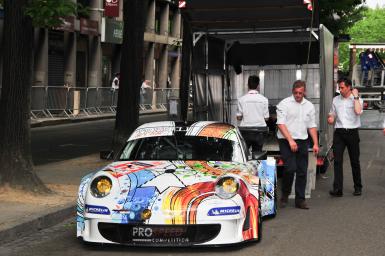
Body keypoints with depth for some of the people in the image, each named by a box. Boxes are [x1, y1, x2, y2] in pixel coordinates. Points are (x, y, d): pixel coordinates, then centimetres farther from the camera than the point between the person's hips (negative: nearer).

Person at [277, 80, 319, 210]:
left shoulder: (309, 106, 13)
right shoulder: (284, 104, -4)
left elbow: (312, 126, 17)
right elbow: (280, 124, -10)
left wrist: (315, 143, 8)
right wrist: (290, 140, -18)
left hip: (302, 141, 5)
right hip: (287, 141, -5)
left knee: (302, 171, 4)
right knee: (290, 168, -16)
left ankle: (300, 200, 11)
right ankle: (285, 195, 5)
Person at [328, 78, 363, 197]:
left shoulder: (357, 99, 0)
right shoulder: (336, 100, 12)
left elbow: (358, 111, -21)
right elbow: (332, 115, 22)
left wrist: (355, 96, -14)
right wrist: (330, 119, -2)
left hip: (352, 132, -2)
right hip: (339, 132, 3)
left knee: (355, 161, 6)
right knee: (337, 160, -8)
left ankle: (358, 187, 20)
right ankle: (337, 188, -12)